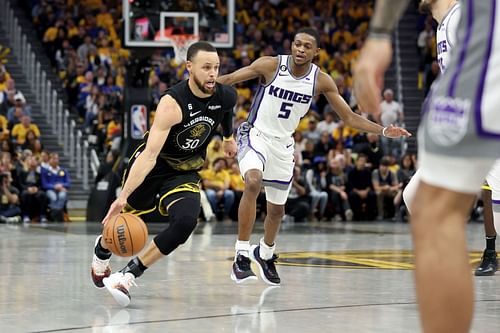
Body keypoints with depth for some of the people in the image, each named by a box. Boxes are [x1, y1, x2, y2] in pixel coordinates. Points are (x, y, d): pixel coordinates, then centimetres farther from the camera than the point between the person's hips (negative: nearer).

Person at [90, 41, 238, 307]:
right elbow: (150, 154, -39)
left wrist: (228, 137, 26)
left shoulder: (226, 97, -15)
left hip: (185, 172, 3)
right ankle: (102, 250, 54)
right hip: (152, 166, -3)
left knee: (185, 223, -25)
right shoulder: (173, 103, -32)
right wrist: (123, 196, -46)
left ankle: (128, 275, -14)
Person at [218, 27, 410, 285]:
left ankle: (265, 253, 44)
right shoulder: (270, 65, -16)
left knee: (277, 210, 13)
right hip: (255, 134, -4)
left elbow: (349, 117, -1)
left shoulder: (321, 81, -8)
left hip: (283, 144, 4)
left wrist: (383, 131, -12)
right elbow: (228, 79, -11)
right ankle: (241, 255, -28)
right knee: (253, 181, -34)